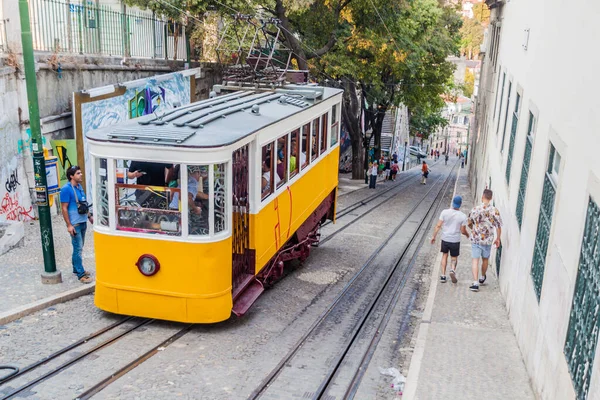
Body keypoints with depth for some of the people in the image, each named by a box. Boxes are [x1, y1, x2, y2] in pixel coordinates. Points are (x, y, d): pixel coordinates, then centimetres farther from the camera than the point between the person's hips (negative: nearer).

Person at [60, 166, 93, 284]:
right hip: (75, 224, -8)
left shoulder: (79, 186, 9)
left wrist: (89, 216, 22)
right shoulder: (66, 189, -15)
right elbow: (64, 209, -16)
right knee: (78, 249, -4)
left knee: (79, 247, 17)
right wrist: (69, 225, -18)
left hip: (83, 222, 8)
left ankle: (76, 268, 30)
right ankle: (81, 274, 1)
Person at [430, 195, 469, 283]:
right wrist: (467, 234, 16)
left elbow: (438, 226, -8)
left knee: (445, 255, 19)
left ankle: (443, 275, 15)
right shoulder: (462, 216, -11)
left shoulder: (445, 212, -9)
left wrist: (433, 236, 1)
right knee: (454, 258, 16)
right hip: (455, 240, -1)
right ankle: (453, 270, -13)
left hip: (445, 239, 1)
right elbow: (463, 231, -6)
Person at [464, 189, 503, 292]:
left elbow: (469, 223, 3)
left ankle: (475, 283, -9)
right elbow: (498, 226, -6)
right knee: (485, 259, 20)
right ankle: (482, 278, 40)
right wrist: (498, 239, 7)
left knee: (475, 260, 0)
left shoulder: (475, 209, -8)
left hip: (475, 239, -1)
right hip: (488, 240, 1)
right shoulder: (494, 211, -10)